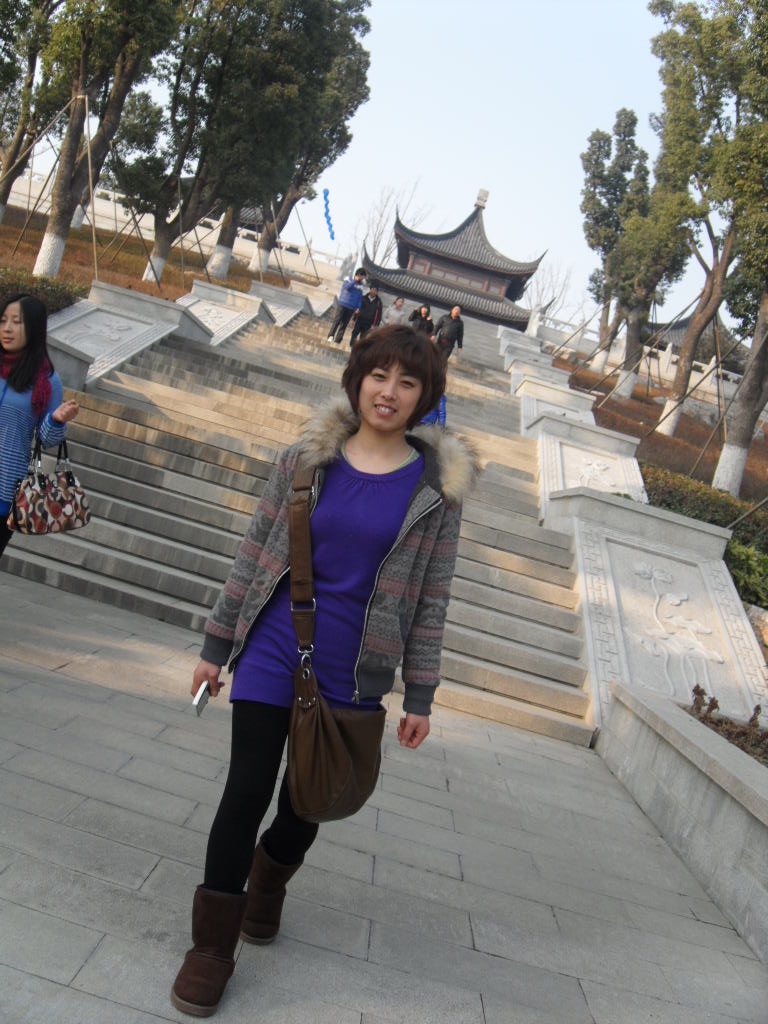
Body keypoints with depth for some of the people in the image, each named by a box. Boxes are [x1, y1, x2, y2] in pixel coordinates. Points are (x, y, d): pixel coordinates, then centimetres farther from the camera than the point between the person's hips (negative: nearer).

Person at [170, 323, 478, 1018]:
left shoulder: (437, 485, -4)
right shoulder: (306, 460, -2)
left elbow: (431, 595, -1)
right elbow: (254, 554, 4)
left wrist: (419, 695, 0)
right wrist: (217, 645, 6)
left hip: (352, 673, 1)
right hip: (274, 652, 0)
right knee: (247, 790, 0)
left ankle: (268, 883, 47)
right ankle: (212, 946, 17)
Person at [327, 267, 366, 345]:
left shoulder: (360, 286, 10)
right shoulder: (348, 279, 1)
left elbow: (360, 298, 9)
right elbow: (347, 286, -18)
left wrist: (358, 308, -2)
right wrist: (355, 280, -12)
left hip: (351, 308, 3)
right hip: (342, 304, -3)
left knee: (344, 324, 1)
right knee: (337, 320, -9)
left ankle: (337, 340, 1)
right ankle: (331, 336, -8)